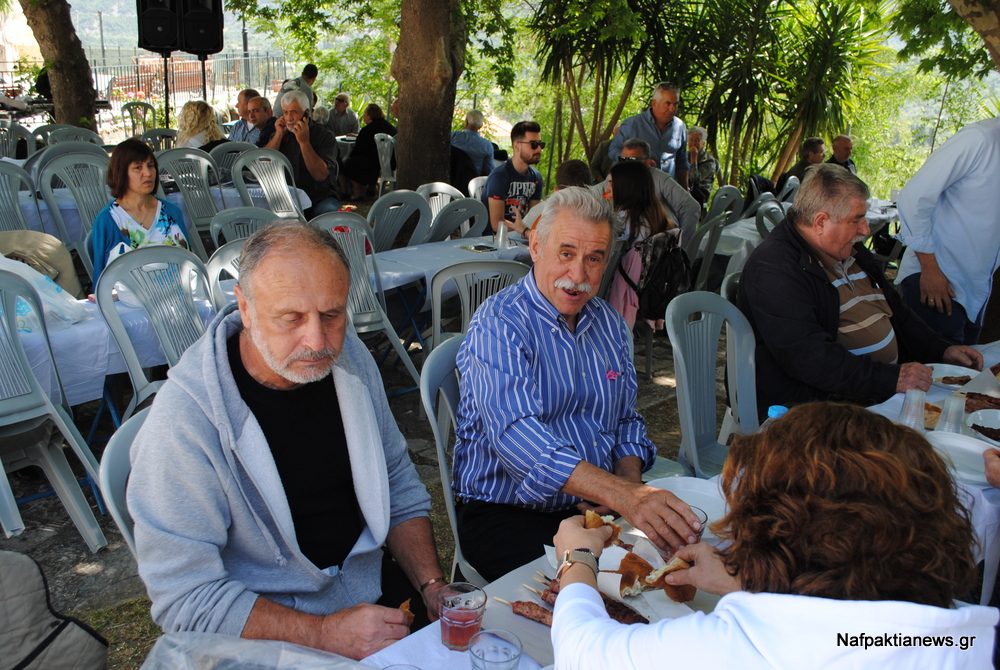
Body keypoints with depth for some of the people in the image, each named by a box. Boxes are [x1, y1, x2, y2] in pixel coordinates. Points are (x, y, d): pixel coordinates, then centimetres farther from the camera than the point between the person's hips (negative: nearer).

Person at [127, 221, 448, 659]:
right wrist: (324, 634, -24)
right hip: (268, 628, -3)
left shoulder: (349, 358, -4)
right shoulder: (184, 420, -22)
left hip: (369, 581, 4)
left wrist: (433, 586, -4)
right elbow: (184, 598, -18)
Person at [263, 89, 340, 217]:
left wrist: (304, 142, -19)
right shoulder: (280, 134, 12)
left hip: (319, 198, -2)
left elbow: (321, 175, -15)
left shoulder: (323, 135, -1)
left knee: (329, 211, -32)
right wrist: (279, 134, -5)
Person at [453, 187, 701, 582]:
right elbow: (516, 435, -28)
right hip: (505, 514, -6)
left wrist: (630, 480, -5)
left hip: (596, 506, 6)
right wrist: (622, 495, -39)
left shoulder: (609, 324, 11)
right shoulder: (498, 324, -13)